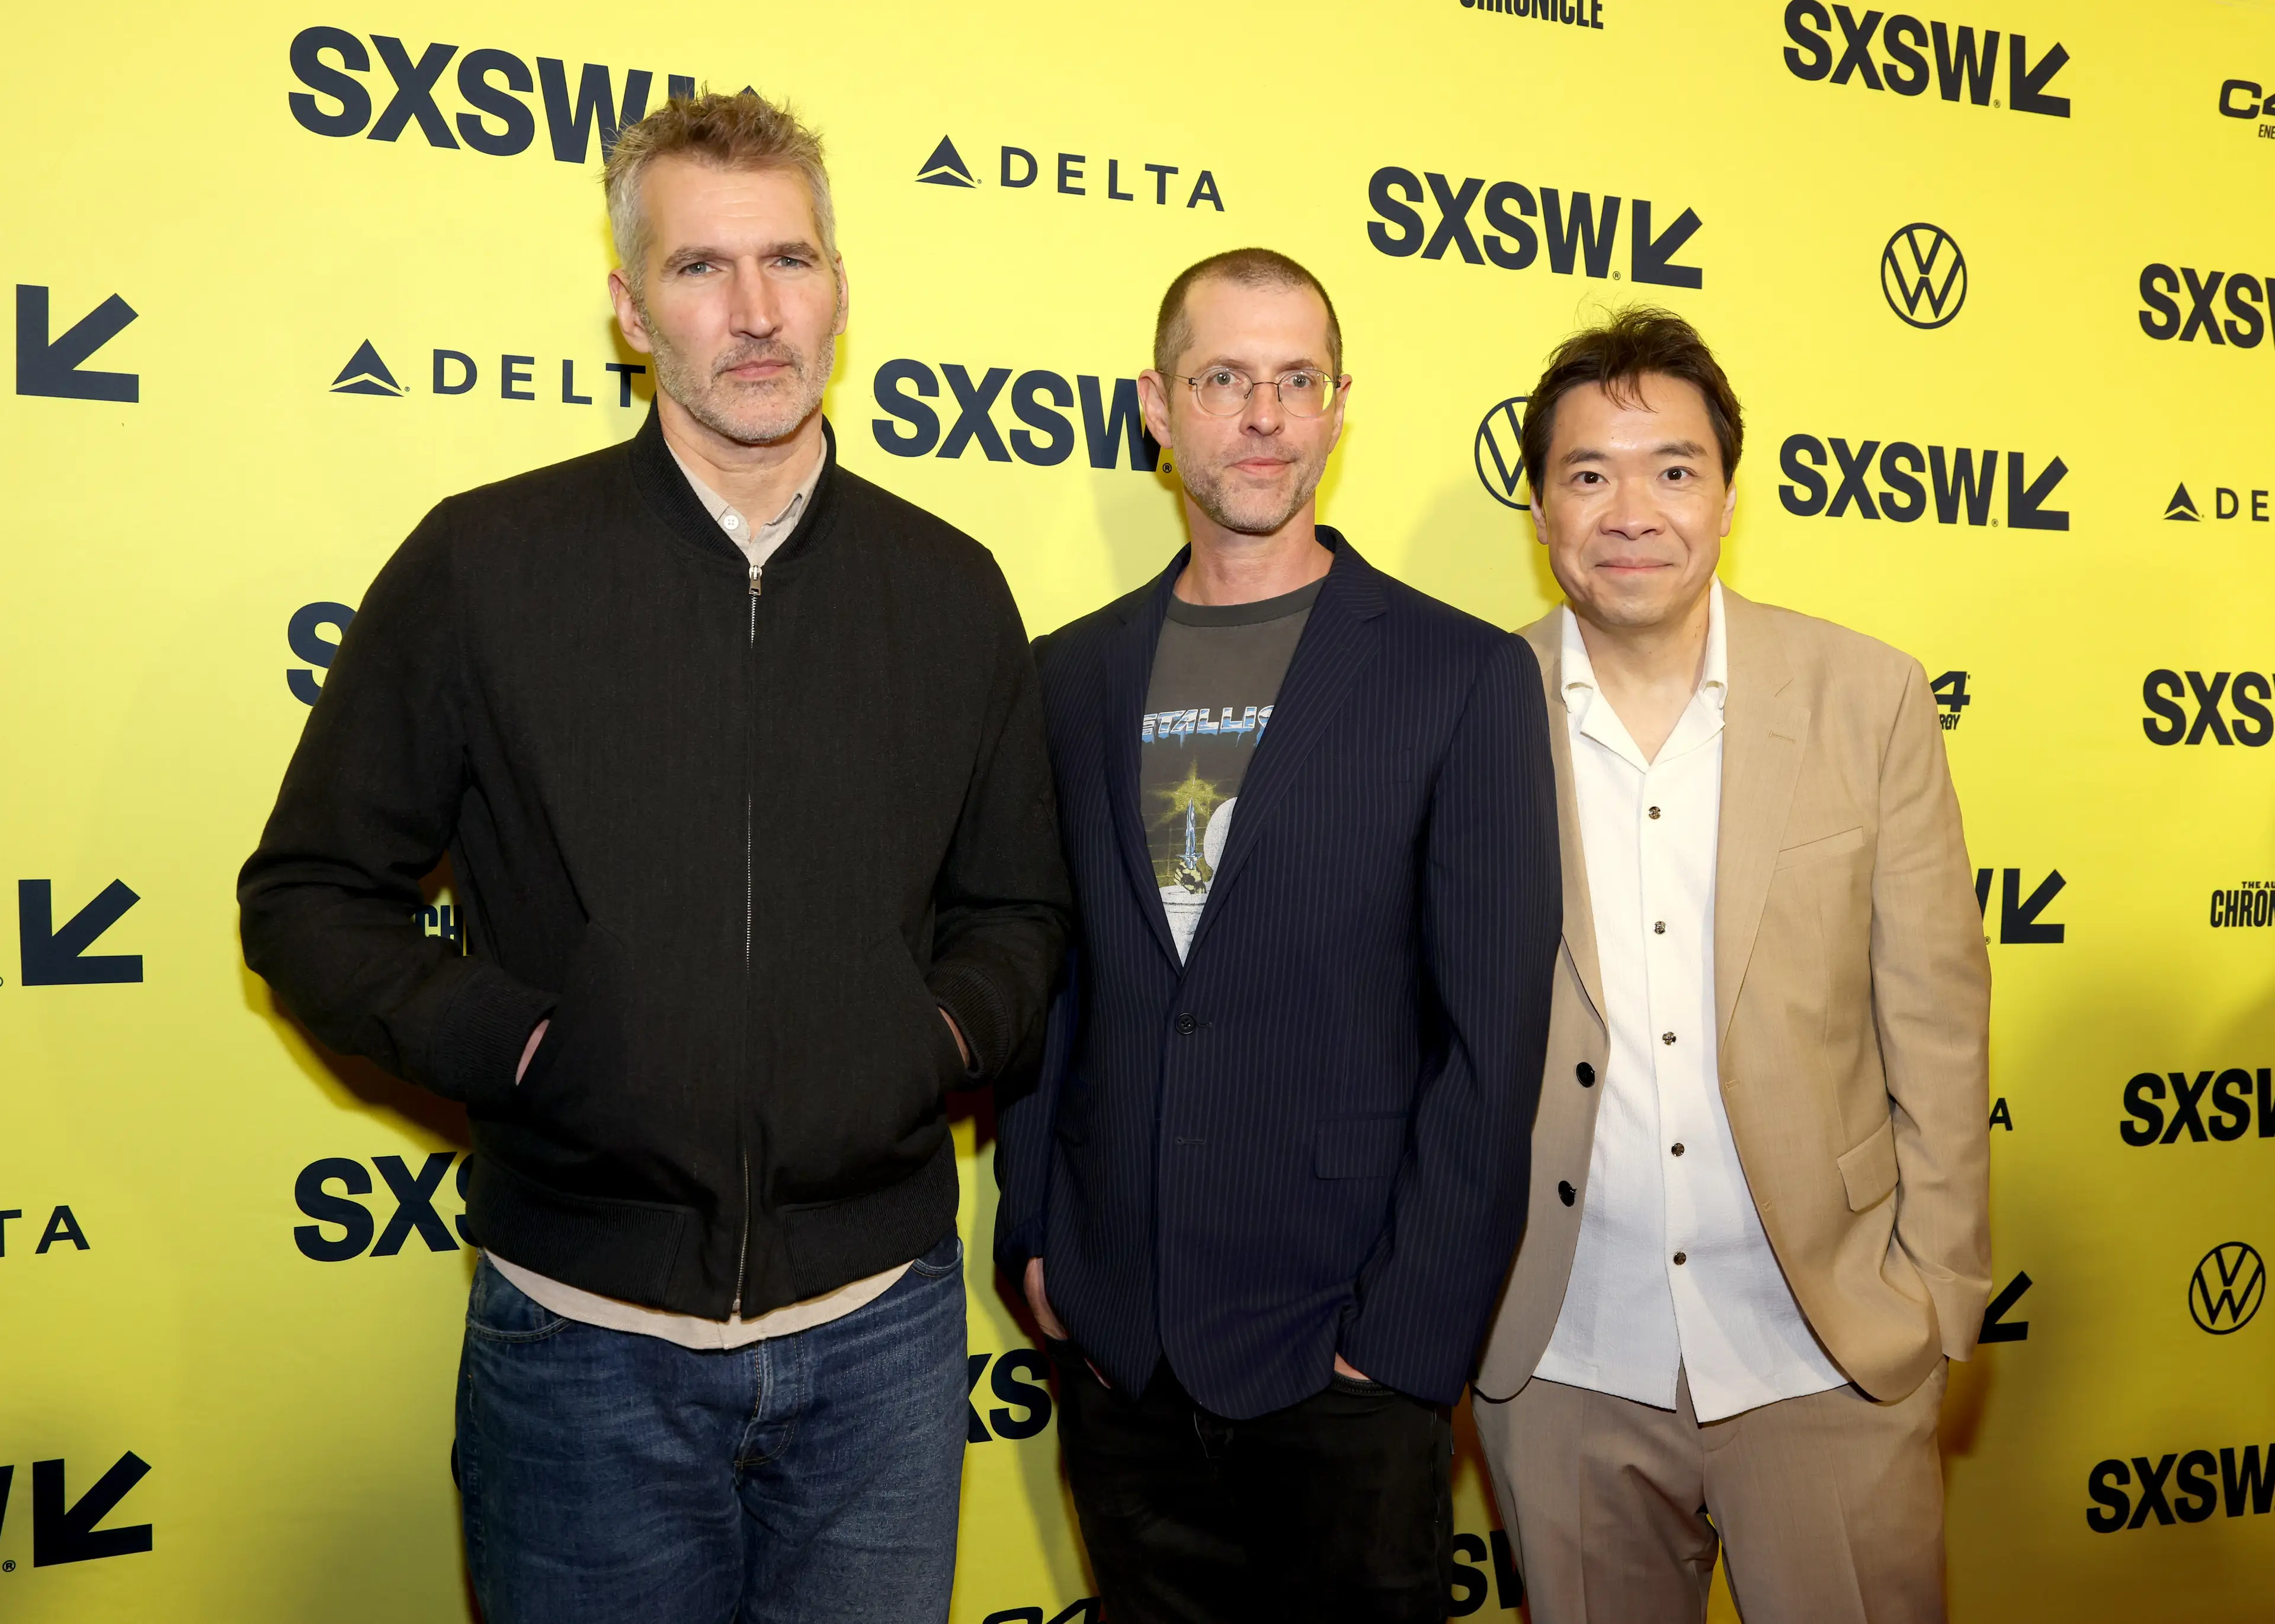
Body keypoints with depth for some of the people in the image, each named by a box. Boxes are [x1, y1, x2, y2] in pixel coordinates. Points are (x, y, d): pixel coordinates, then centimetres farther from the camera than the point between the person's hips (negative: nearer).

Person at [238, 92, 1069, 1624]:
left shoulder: (951, 590, 4)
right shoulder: (484, 565, -4)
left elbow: (1015, 909, 13)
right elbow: (310, 895, 1)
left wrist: (945, 1038, -6)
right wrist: (501, 1043, -14)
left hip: (882, 1326, 2)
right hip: (585, 1336, -2)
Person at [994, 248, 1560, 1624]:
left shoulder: (1465, 675, -5)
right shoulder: (1072, 675, 6)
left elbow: (1493, 1032, -8)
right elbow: (1045, 981, 11)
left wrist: (1409, 1331, -11)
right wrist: (1036, 1237, 5)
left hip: (1346, 1358, -3)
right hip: (1119, 1348, 4)